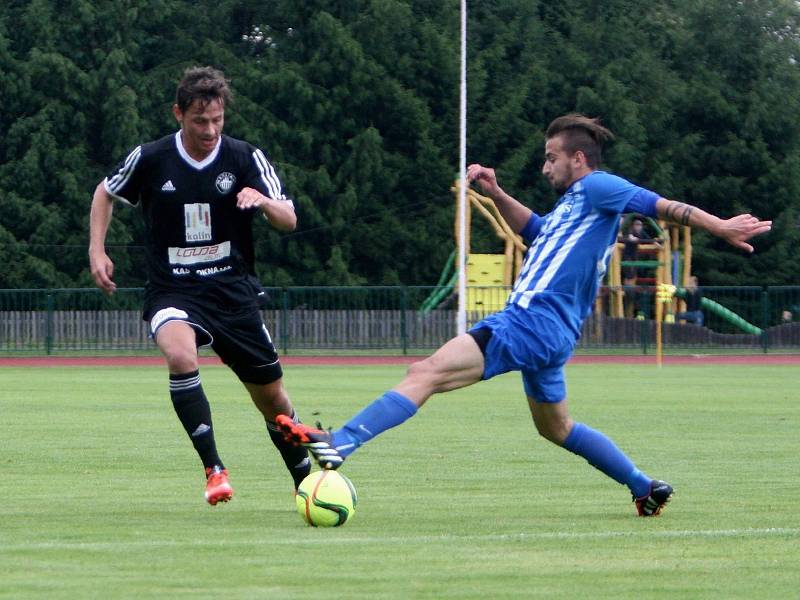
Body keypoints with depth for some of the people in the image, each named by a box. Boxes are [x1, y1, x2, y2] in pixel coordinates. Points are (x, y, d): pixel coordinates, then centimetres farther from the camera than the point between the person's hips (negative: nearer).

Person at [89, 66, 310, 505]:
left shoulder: (245, 159, -5)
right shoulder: (150, 159, -5)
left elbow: (289, 221, -8)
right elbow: (105, 193, 13)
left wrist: (263, 201, -30)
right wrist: (97, 250, 2)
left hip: (233, 290, 2)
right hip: (172, 292, -2)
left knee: (271, 398, 7)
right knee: (180, 356, -34)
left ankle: (306, 481, 32)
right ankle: (213, 469, -26)